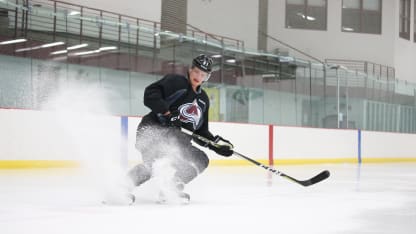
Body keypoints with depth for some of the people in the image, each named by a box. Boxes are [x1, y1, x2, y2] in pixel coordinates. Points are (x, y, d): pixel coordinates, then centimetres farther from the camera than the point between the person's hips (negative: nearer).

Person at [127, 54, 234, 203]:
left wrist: (217, 143, 7)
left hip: (176, 140, 8)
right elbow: (150, 94, -17)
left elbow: (201, 131, 21)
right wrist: (167, 112, -27)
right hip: (152, 129, -8)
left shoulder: (203, 99, 18)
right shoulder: (176, 82, -3)